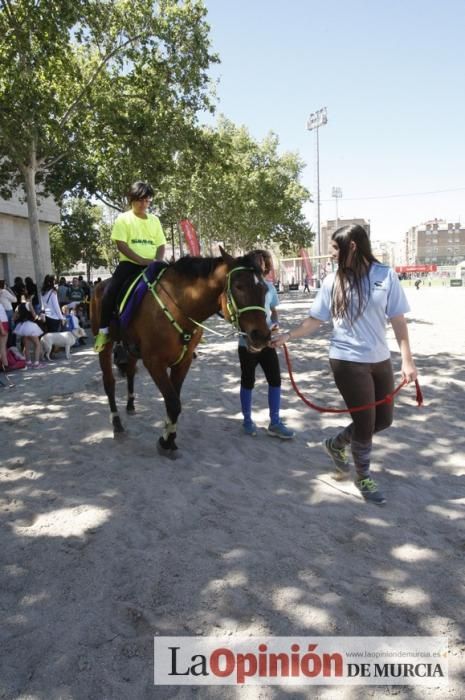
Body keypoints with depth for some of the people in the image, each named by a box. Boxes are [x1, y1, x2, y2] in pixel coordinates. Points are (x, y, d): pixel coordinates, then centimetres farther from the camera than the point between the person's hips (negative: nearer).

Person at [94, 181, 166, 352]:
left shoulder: (154, 220, 15)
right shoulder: (124, 219, 3)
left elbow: (161, 245, 12)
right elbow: (121, 244, -7)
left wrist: (157, 261, -9)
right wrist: (141, 260, -18)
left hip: (151, 266, 3)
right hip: (129, 263, -3)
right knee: (110, 292, -23)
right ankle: (104, 330, -9)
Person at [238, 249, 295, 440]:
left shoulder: (269, 287, 4)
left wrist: (275, 324, -6)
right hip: (247, 343, -4)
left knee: (275, 379, 3)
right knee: (248, 382, 8)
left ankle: (275, 423, 14)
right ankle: (247, 420, 26)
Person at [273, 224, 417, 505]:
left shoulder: (386, 276, -4)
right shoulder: (333, 281, -3)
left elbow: (398, 320, -3)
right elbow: (315, 320, 3)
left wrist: (407, 360, -8)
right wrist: (288, 336, -8)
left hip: (381, 360, 3)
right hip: (348, 361, -3)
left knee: (383, 419, 13)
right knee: (365, 422, 2)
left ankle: (336, 444, 37)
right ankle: (364, 476, 28)